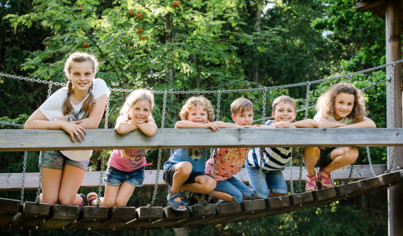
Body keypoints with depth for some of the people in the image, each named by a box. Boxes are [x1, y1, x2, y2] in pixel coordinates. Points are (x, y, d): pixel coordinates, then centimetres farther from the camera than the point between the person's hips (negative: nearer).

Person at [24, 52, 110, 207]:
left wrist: (64, 122, -22)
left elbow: (93, 123, -25)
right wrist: (62, 125, -36)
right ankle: (44, 197, 36)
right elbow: (29, 125, -25)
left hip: (80, 153, 0)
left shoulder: (99, 86, -21)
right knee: (49, 202, 0)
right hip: (56, 149, 0)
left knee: (65, 201, -6)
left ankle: (80, 200, 28)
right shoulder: (60, 97, -22)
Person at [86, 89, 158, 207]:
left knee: (120, 203, -2)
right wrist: (135, 125, -34)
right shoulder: (123, 119, -23)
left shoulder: (149, 121, -18)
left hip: (136, 170, 2)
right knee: (108, 204, 7)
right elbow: (121, 129, -50)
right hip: (117, 167, -2)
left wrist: (137, 122, -31)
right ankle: (93, 199, 39)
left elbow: (151, 131, -45)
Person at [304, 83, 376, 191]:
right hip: (314, 154, -3)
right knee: (311, 145, -38)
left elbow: (372, 124, -24)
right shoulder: (325, 112, -17)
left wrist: (346, 127, -33)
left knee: (352, 152, -27)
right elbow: (320, 124, -42)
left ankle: (325, 171, 2)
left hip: (330, 154, 3)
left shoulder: (351, 117, -7)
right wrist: (343, 124, -26)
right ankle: (311, 176, -5)